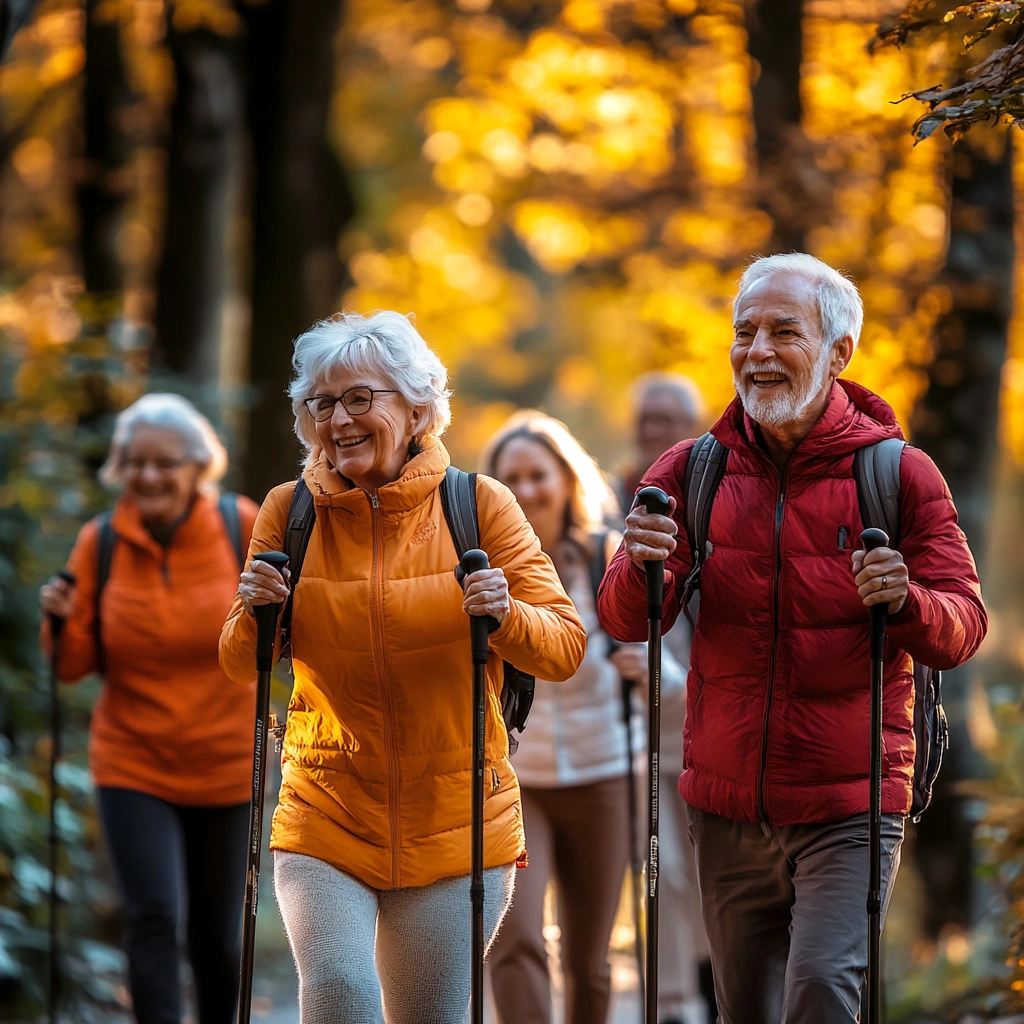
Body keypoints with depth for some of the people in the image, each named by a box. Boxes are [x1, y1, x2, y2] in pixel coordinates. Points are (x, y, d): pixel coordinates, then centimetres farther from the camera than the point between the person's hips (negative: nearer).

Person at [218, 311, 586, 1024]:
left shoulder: (479, 505, -3)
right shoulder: (291, 512, 1)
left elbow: (565, 649, -5)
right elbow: (241, 668, 8)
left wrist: (506, 616, -25)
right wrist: (255, 614, -14)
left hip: (454, 824, 0)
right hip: (326, 818, 0)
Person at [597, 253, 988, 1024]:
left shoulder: (899, 474, -2)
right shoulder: (693, 471, 4)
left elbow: (964, 626, -5)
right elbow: (625, 620, -2)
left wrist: (907, 601, -29)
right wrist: (642, 570, -26)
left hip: (848, 813, -3)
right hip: (728, 808, 3)